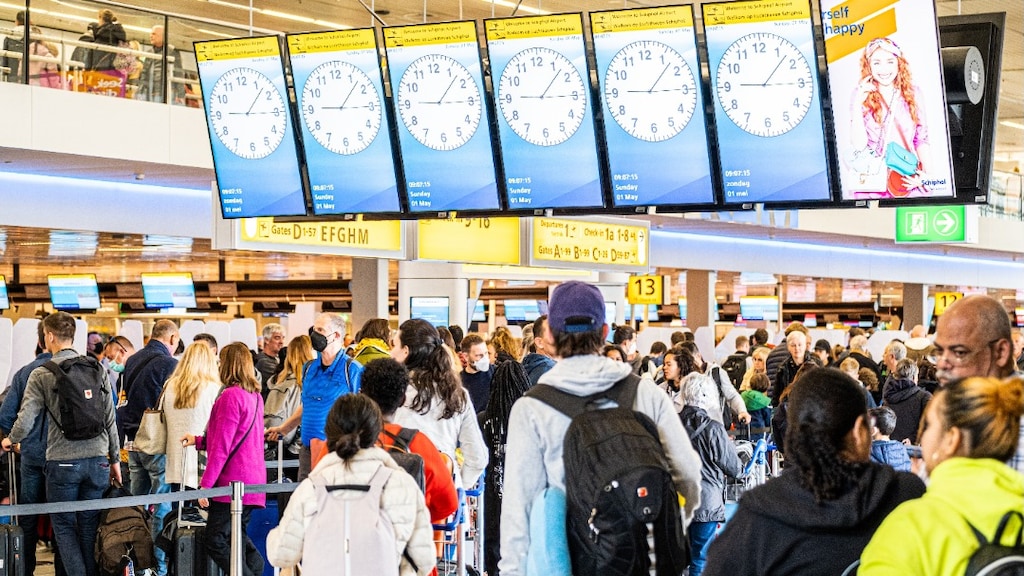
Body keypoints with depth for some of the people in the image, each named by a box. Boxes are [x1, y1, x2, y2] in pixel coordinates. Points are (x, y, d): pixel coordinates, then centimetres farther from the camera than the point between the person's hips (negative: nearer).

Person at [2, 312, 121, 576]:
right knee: (90, 527, 11)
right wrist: (115, 458, 14)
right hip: (97, 459, 3)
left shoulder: (41, 374, -6)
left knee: (64, 527, 7)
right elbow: (110, 419, 6)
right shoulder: (97, 370, 4)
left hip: (62, 462, -3)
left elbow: (25, 420, -9)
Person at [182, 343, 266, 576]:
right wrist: (199, 440, 28)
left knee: (216, 542, -6)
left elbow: (222, 446, -16)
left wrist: (206, 483, -13)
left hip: (232, 482, -9)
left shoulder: (230, 396, -14)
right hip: (253, 479, 9)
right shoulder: (255, 396, 13)